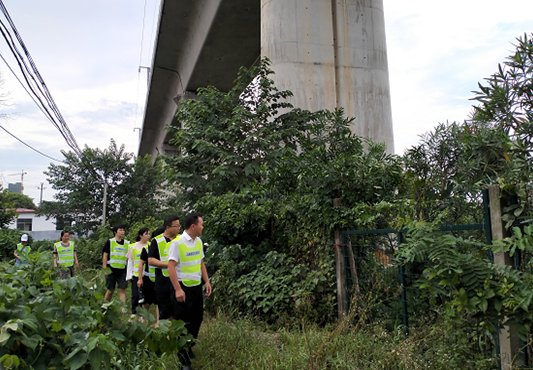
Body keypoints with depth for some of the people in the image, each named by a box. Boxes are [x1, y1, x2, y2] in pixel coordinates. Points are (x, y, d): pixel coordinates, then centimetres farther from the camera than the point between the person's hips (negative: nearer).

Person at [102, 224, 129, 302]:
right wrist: (104, 268, -8)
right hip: (111, 270, -3)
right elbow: (105, 255, -2)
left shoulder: (127, 243, 9)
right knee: (110, 290, 5)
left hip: (122, 270, 3)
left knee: (122, 290, -2)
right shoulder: (109, 242, -1)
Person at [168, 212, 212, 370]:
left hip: (197, 286, 7)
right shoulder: (177, 242, -17)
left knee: (197, 319, 15)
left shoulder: (199, 241, 5)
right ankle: (183, 357, 20)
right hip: (183, 287, -7)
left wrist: (207, 281, 10)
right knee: (183, 322, 5)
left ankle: (189, 347, 36)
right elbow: (171, 267, -19)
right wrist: (178, 289, -22)